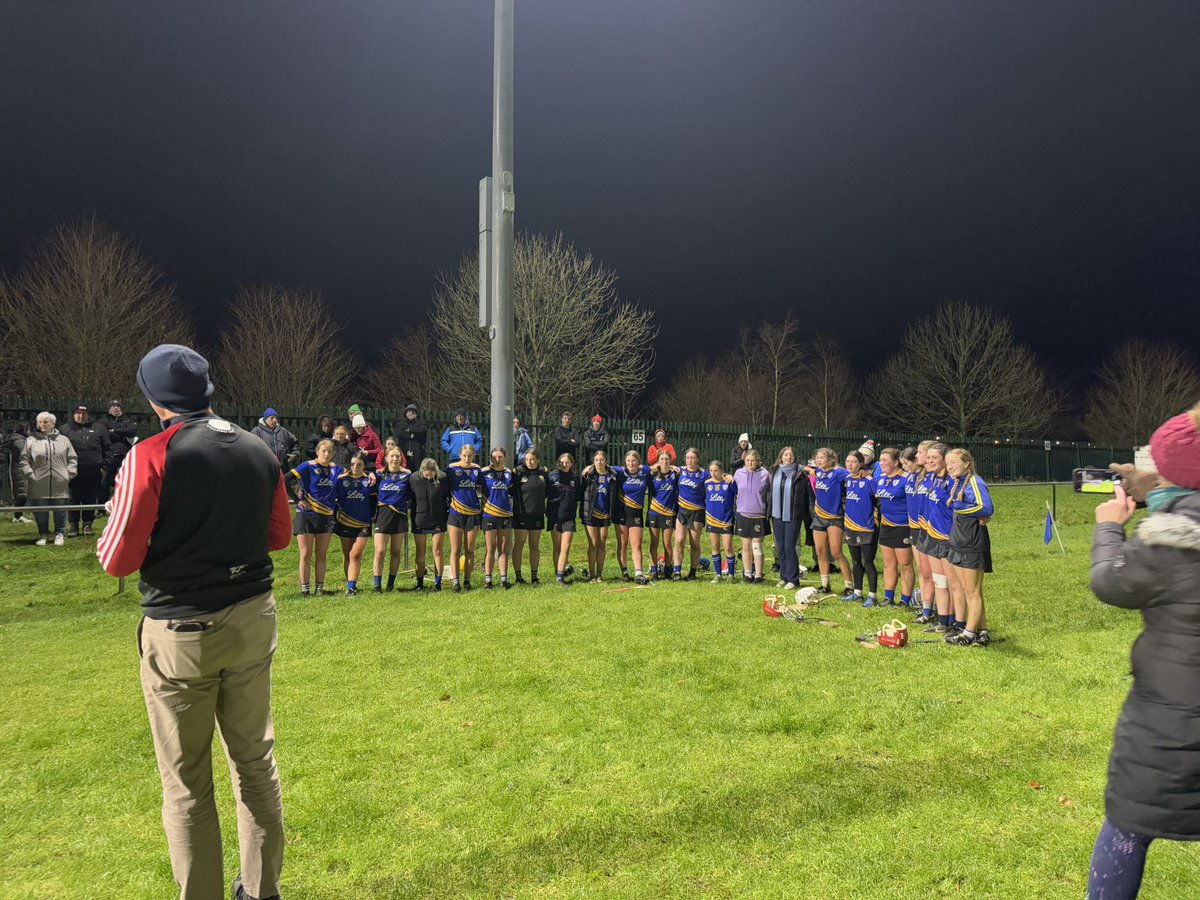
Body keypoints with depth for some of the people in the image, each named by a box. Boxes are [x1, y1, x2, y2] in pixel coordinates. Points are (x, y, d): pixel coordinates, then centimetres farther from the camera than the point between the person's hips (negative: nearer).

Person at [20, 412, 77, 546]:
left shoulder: (63, 440, 11)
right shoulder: (30, 440, 6)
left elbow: (72, 459, 12)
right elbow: (24, 461, 5)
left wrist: (69, 474, 2)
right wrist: (30, 475, -5)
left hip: (60, 485, 1)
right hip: (39, 486, 0)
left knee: (60, 511, 5)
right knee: (40, 512, 5)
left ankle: (60, 534, 17)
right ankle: (43, 534, 19)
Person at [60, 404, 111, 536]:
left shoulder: (98, 428, 10)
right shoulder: (65, 429, 7)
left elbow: (107, 448, 11)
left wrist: (104, 465, 4)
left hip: (93, 471, 1)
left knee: (91, 499, 6)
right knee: (73, 499, 2)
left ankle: (88, 524, 16)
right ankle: (74, 526, 10)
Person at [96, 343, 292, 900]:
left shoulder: (151, 456, -14)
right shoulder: (260, 452, 1)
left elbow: (118, 560, -11)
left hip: (182, 631, -5)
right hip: (252, 620, 5)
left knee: (187, 783, 9)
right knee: (256, 762, 17)